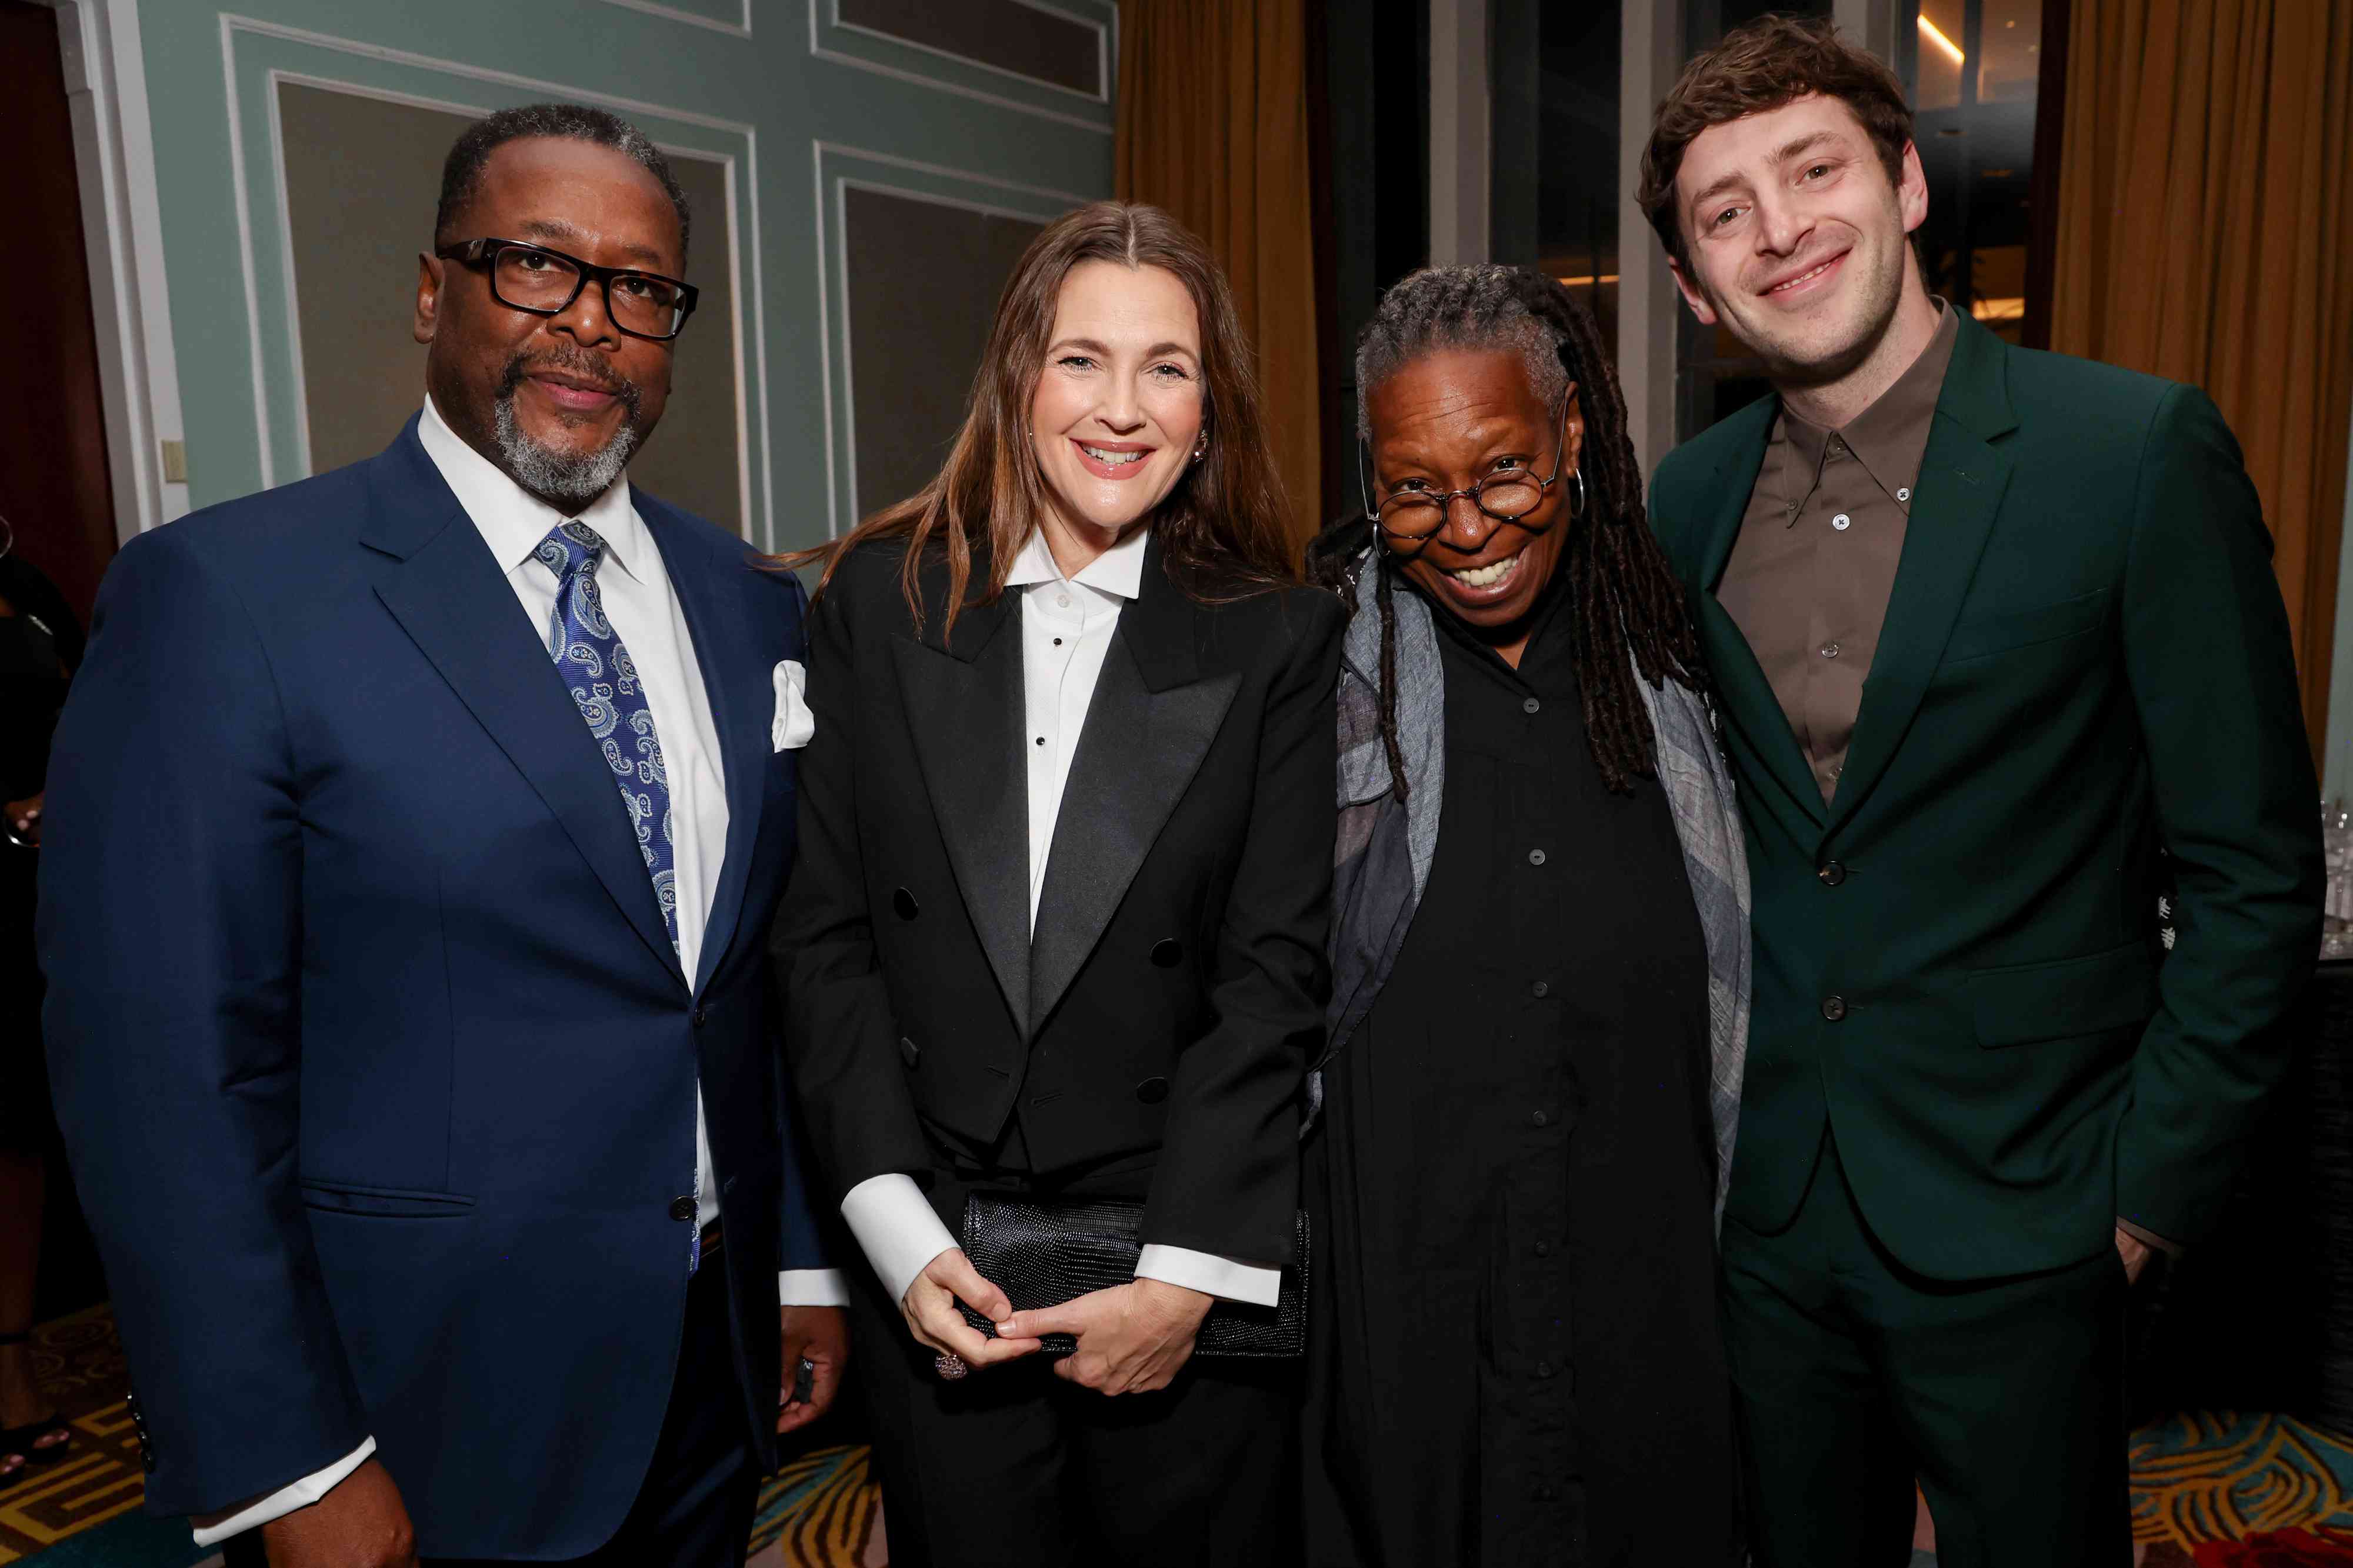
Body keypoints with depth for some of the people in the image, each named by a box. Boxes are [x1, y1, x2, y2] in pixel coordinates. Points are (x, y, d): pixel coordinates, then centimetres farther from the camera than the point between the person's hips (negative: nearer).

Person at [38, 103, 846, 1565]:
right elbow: (165, 1067, -14)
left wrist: (806, 1261, 9)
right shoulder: (222, 596, -13)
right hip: (424, 1418, -5)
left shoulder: (749, 602, 3)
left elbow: (778, 973, 8)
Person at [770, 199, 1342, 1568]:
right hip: (935, 1285, 1)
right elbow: (826, 935, -1)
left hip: (1201, 1282, -1)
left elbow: (1277, 977, -7)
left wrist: (1188, 1274, -11)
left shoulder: (1283, 643, -4)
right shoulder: (881, 604, 0)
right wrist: (900, 1236, -7)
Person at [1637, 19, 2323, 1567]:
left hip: (2015, 1224, -3)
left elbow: (2253, 869, -9)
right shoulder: (1692, 497, 2)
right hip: (1763, 1212, 4)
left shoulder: (2137, 449, -11)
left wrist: (2154, 1188, -9)